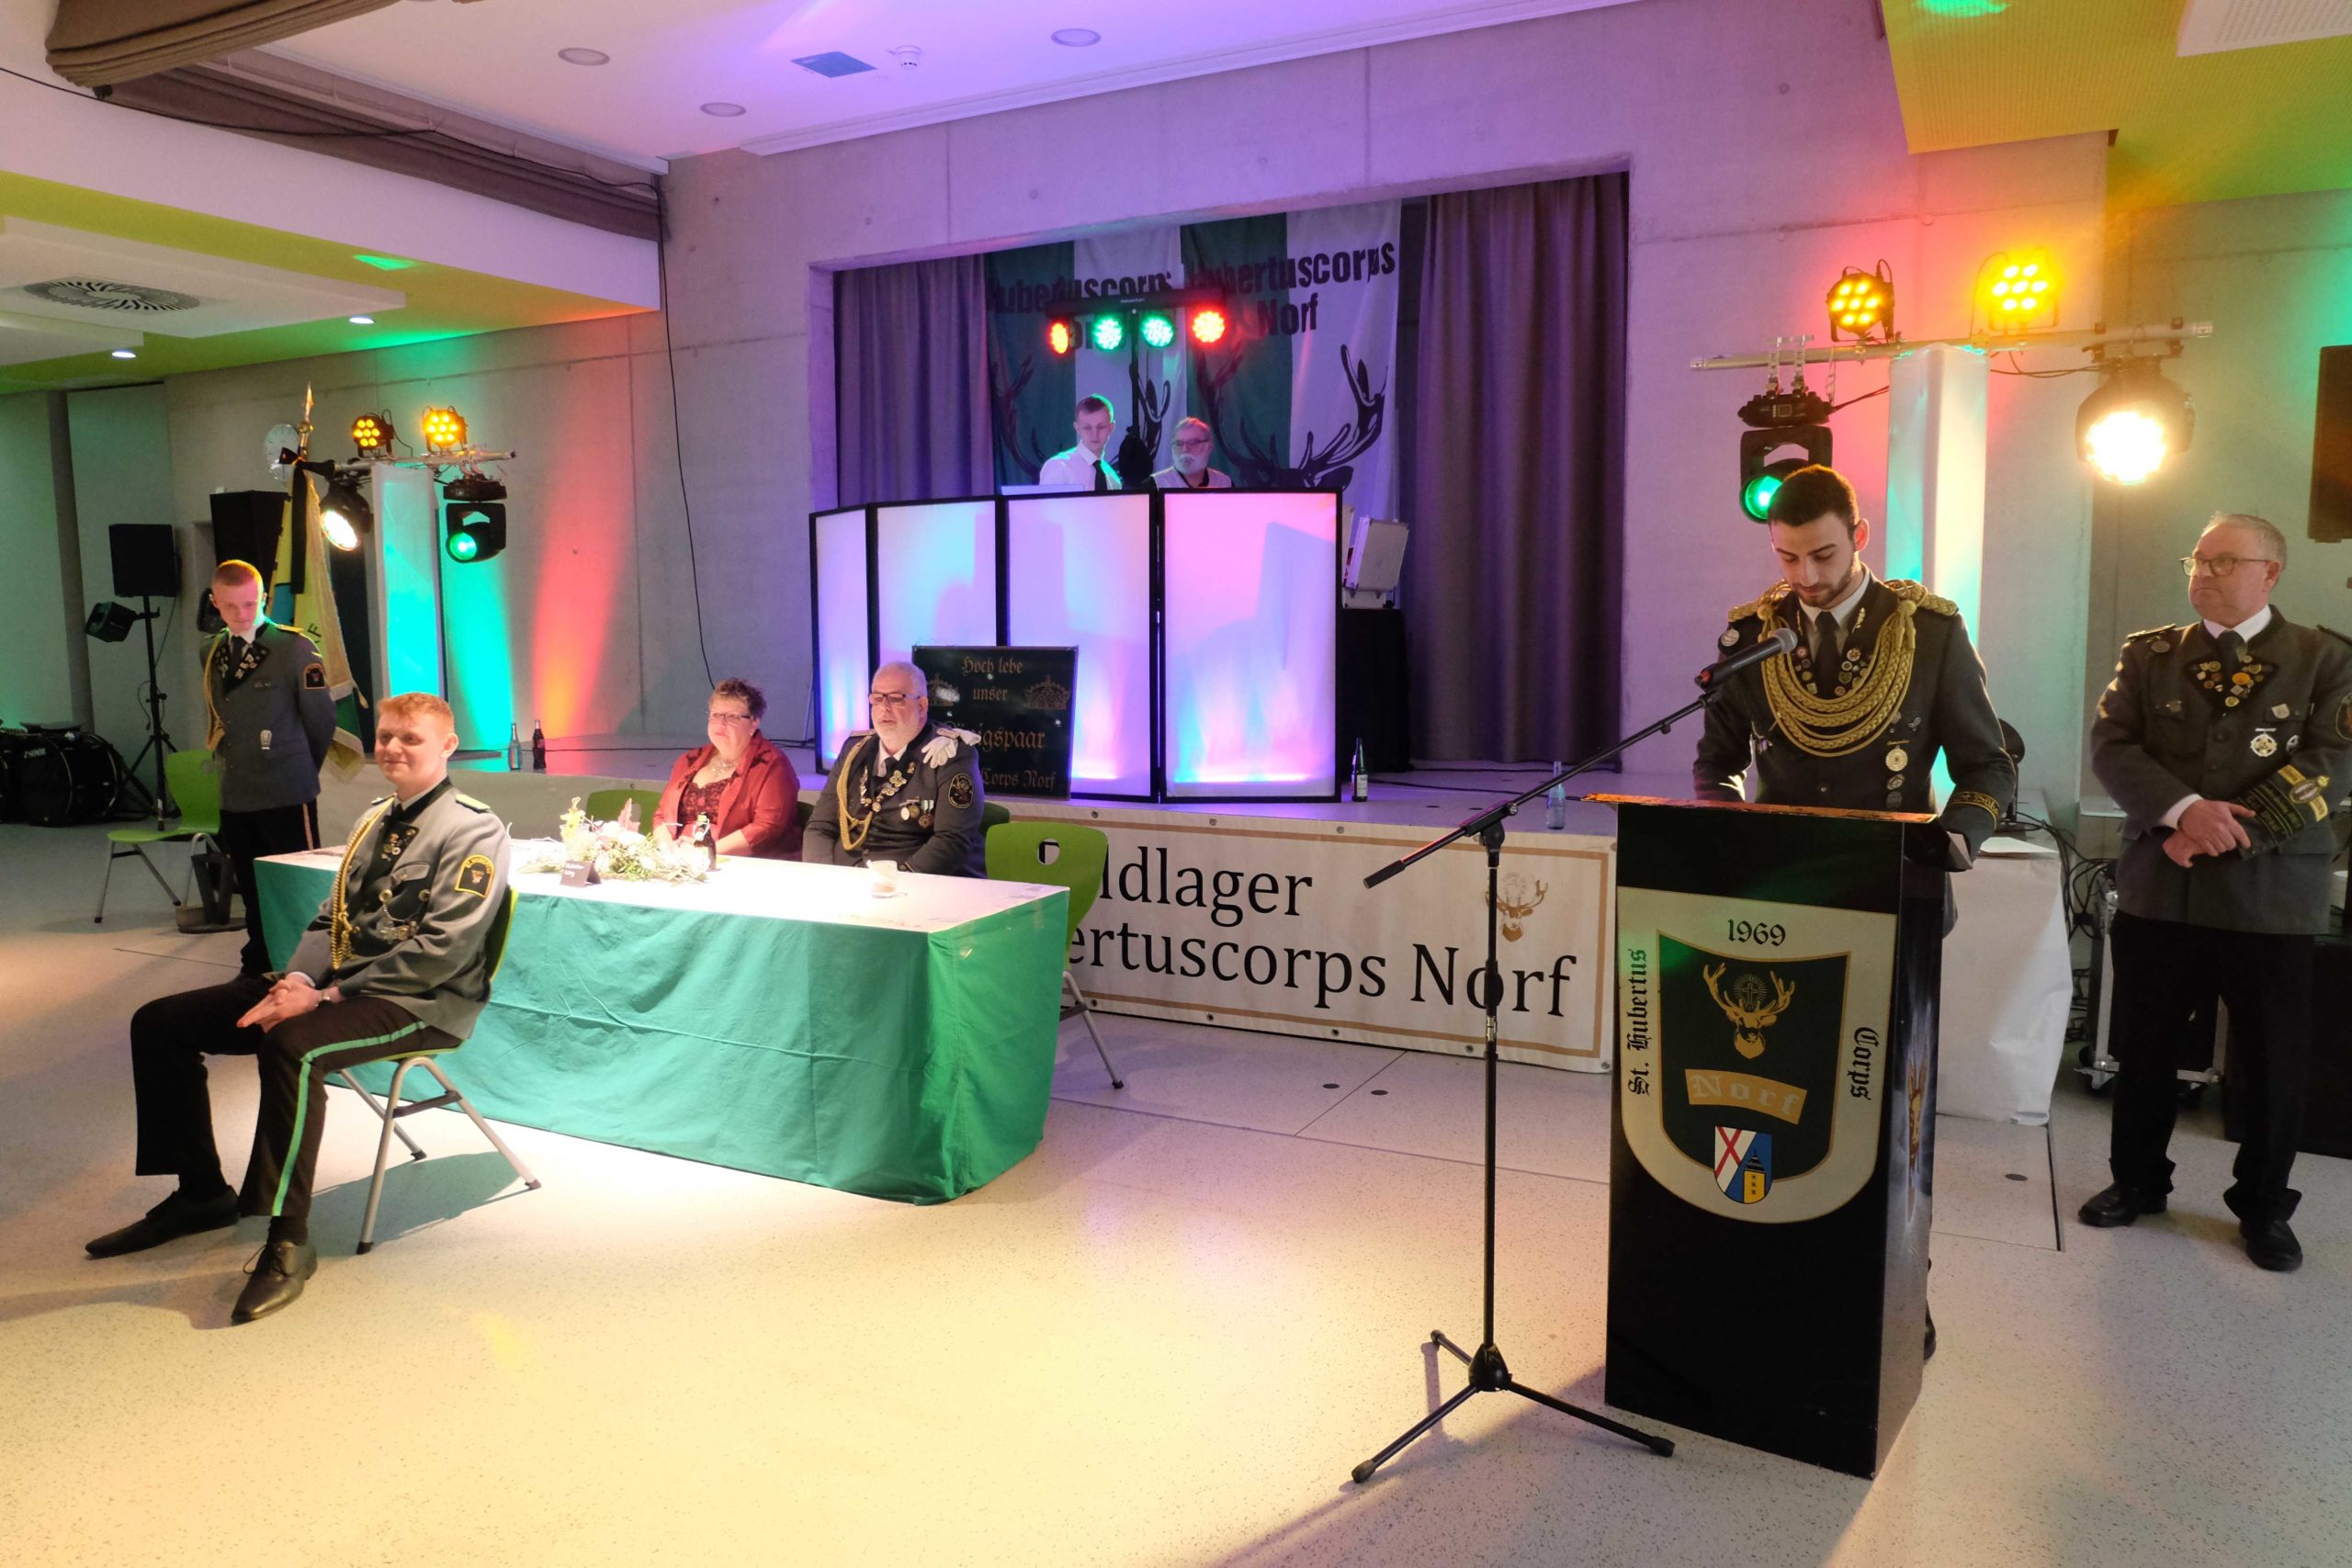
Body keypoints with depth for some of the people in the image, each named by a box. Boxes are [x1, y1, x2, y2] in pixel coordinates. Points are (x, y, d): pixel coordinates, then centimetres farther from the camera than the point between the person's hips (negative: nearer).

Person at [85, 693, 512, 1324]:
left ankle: (288, 1242, -27)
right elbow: (331, 918, 17)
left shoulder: (473, 830, -10)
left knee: (292, 1044, -38)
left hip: (419, 1004, -9)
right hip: (337, 985, 9)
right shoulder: (375, 821, 17)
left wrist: (330, 995, -19)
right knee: (159, 1022, 4)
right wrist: (299, 978, -5)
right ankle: (199, 1193, 16)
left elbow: (440, 949, -19)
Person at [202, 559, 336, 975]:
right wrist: (232, 767, 17)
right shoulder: (212, 654, 11)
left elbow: (321, 716, -4)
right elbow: (216, 719, 21)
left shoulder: (294, 648, -8)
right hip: (235, 797, 6)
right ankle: (258, 969, 23)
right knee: (252, 894, 13)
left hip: (287, 795, -6)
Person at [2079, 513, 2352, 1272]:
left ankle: (2264, 1206, 24)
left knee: (2272, 1063, 7)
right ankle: (2137, 1179, 28)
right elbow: (2111, 746, -3)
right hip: (2158, 888, 2)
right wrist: (2184, 809, -20)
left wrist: (2229, 832, -18)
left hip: (2273, 894, -1)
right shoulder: (2148, 653, 7)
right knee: (2143, 1049, 10)